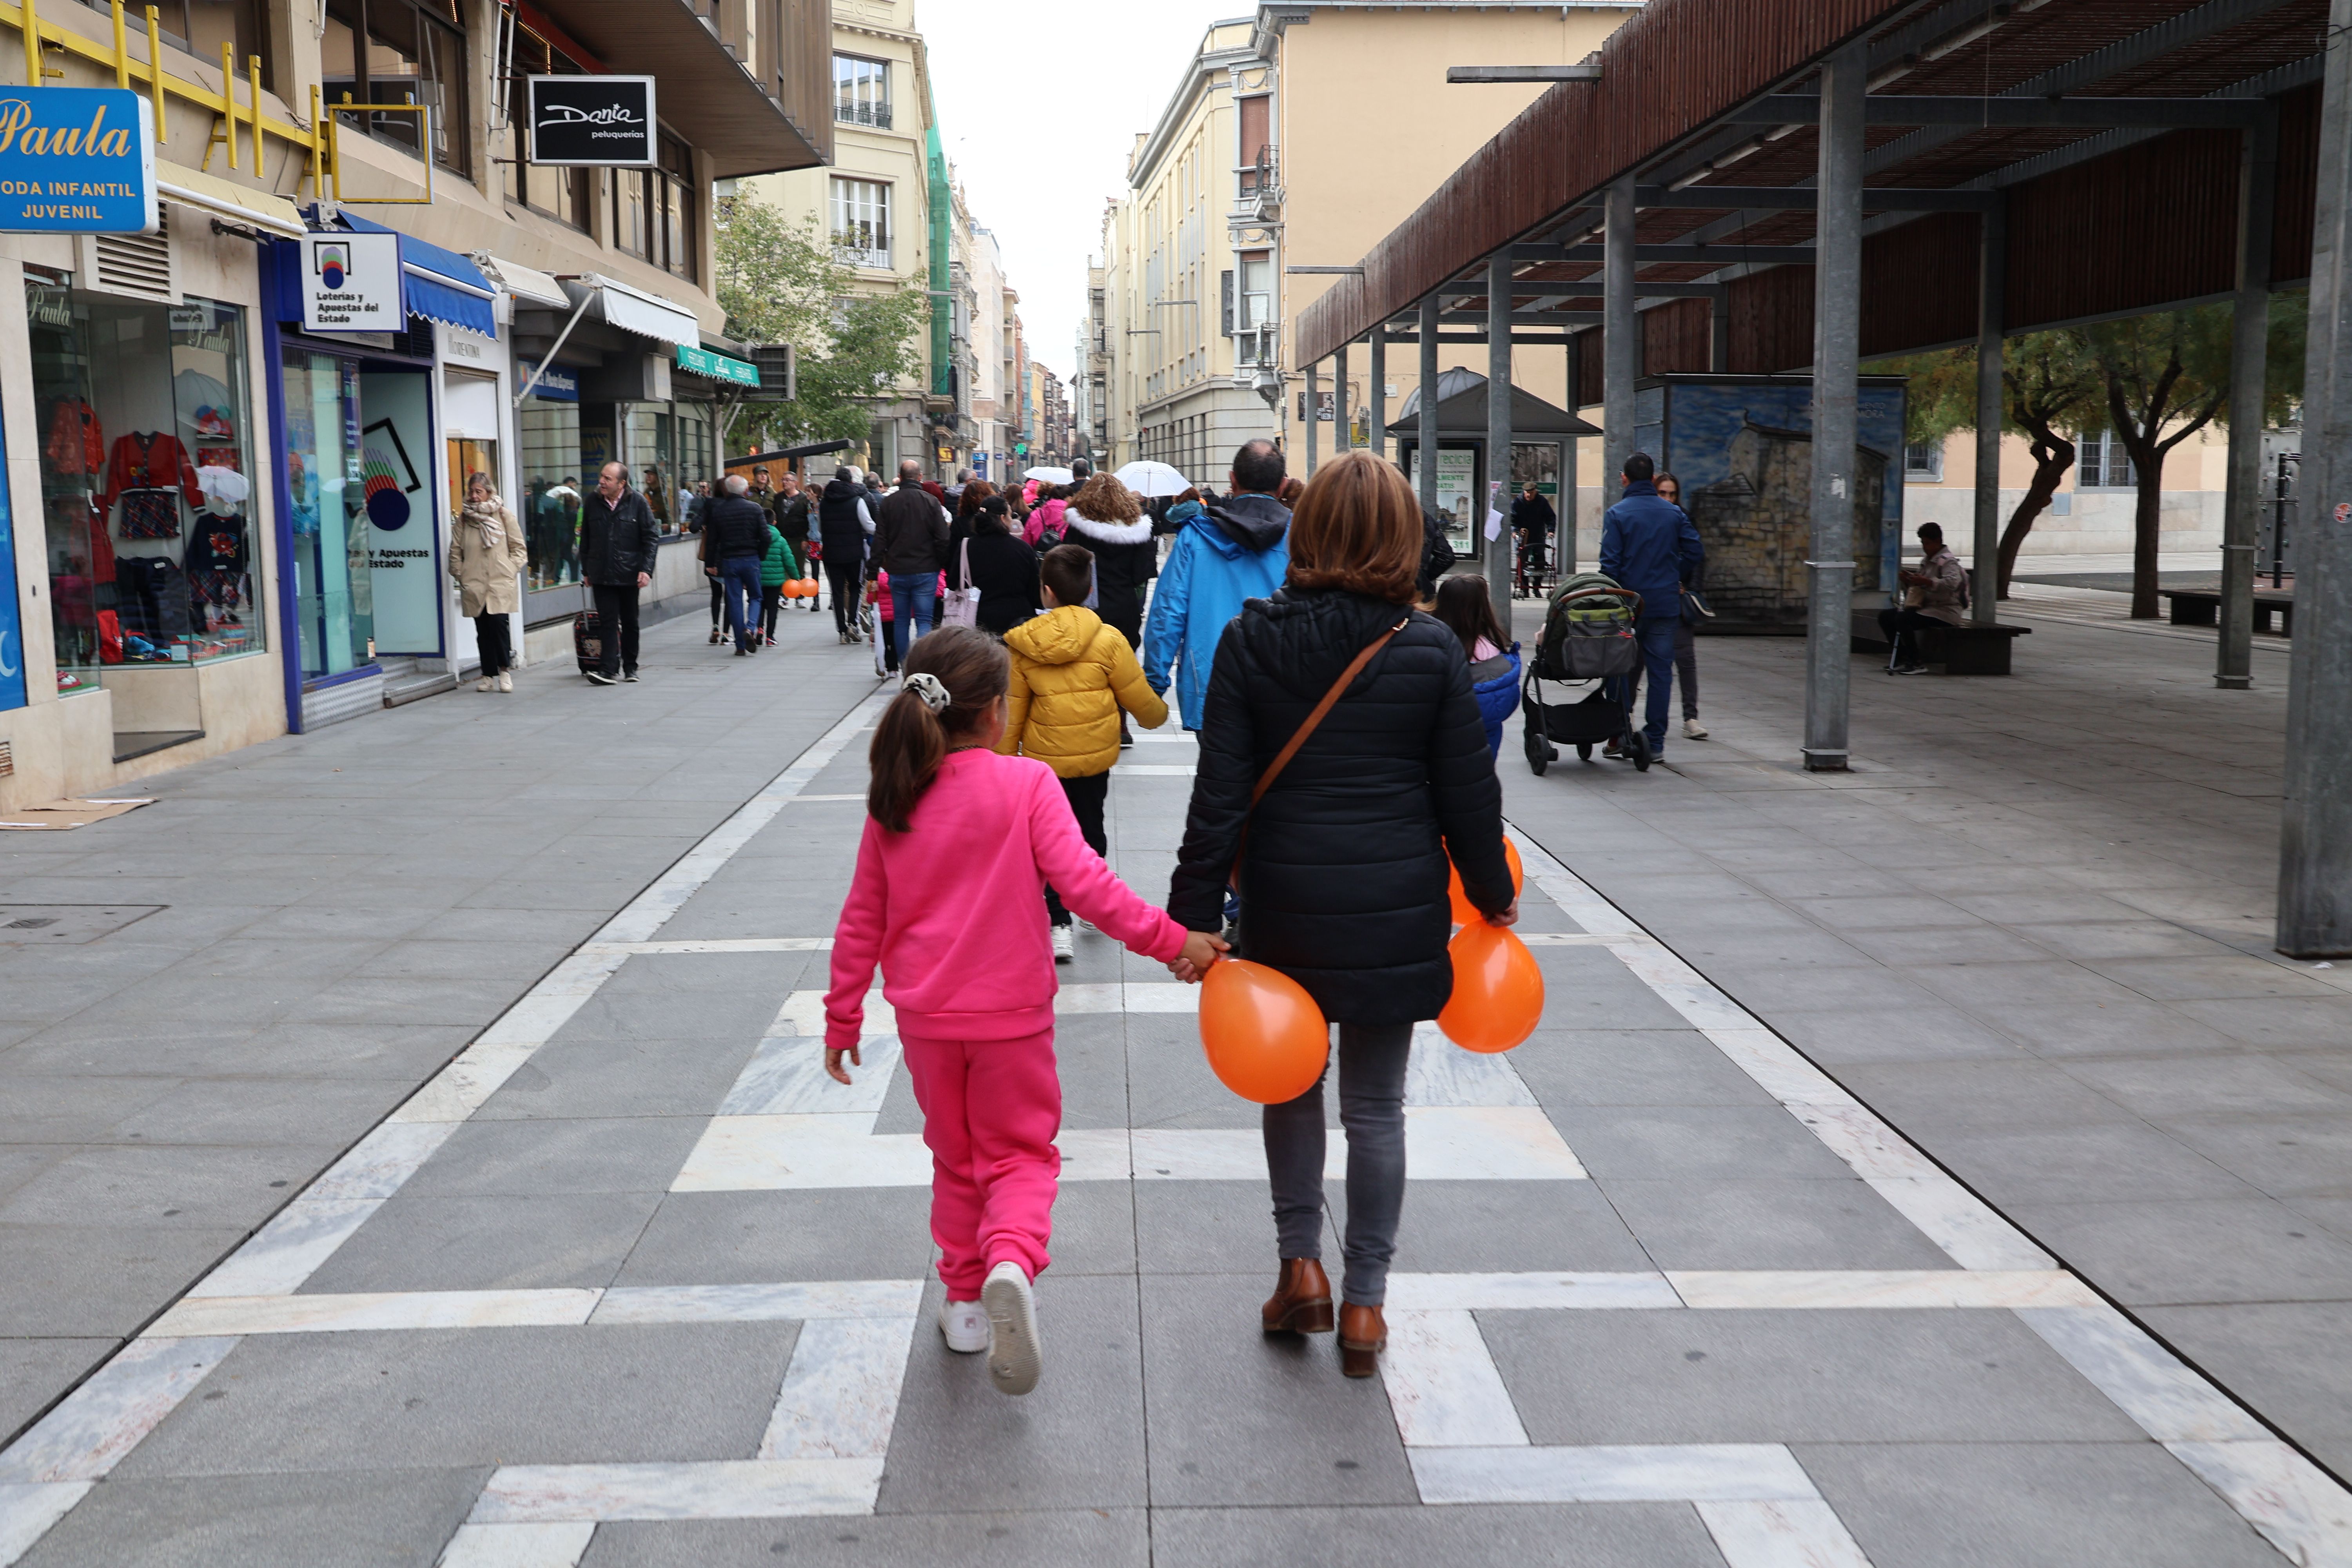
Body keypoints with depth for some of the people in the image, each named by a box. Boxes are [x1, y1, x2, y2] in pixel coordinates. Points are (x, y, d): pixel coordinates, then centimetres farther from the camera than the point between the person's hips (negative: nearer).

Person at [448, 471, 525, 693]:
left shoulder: (504, 516, 5)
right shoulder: (463, 519, 10)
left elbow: (519, 548, 9)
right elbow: (455, 552, 15)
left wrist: (510, 570, 0)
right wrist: (460, 574, 6)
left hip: (500, 584, -2)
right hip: (474, 586, 2)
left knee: (499, 623, -15)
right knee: (482, 630, 3)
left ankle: (504, 671, -1)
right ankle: (488, 675, 10)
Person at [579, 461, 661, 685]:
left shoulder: (637, 502, -4)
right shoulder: (593, 501, 4)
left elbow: (652, 537, -2)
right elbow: (585, 539, 11)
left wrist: (646, 569, -11)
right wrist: (586, 570, 10)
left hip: (629, 574, -1)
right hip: (602, 574, 1)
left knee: (630, 622, 10)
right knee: (608, 622, -6)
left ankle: (630, 667, 22)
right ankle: (609, 669, -11)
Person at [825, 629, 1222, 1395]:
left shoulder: (895, 798, -2)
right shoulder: (1027, 785, -13)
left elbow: (862, 917, 3)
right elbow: (1082, 882, -23)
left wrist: (843, 1015, 12)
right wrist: (1169, 938, -17)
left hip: (926, 1016, 3)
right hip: (1011, 1013, -3)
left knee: (954, 1157, 21)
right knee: (1019, 1152, 11)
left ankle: (965, 1301, 26)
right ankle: (1011, 1261, -17)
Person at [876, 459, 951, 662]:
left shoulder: (888, 503, 2)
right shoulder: (930, 502, -5)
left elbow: (880, 540, 3)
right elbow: (943, 540, -7)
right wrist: (947, 566, 4)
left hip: (897, 571, 2)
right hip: (926, 571, -2)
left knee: (901, 620, 11)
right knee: (924, 620, -3)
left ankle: (904, 666, 15)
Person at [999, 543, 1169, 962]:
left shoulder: (1021, 647, -11)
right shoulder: (1109, 640, -14)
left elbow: (1011, 714, -6)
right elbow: (1139, 698, -5)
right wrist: (1159, 715, 17)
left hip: (1043, 759, -1)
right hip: (1095, 756, 1)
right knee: (1090, 828, 22)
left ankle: (1059, 923, -1)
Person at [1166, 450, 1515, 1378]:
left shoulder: (1250, 641, -7)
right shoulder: (1432, 650, -8)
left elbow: (1220, 796, -8)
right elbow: (1468, 795, -2)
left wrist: (1195, 915, -2)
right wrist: (1493, 895, 14)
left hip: (1285, 906, 1)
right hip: (1396, 913, 0)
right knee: (1375, 1106, 11)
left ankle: (1300, 1263, 23)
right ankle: (1364, 1303, 19)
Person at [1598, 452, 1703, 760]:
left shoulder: (1616, 514, -6)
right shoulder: (1674, 513, 5)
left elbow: (1610, 564, -10)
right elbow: (1696, 552, 3)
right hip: (1666, 604, 3)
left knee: (1623, 669, 8)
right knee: (1661, 671, 6)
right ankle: (1655, 741, 7)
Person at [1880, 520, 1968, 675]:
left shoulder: (1948, 561, -10)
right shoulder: (1927, 561, 19)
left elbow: (1952, 583, -29)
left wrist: (1926, 581, -34)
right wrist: (1909, 580, 6)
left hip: (1945, 611, -10)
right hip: (1926, 607, 10)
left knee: (1902, 619, -31)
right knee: (1885, 616, 1)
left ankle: (1916, 663, -26)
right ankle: (1900, 658, 2)